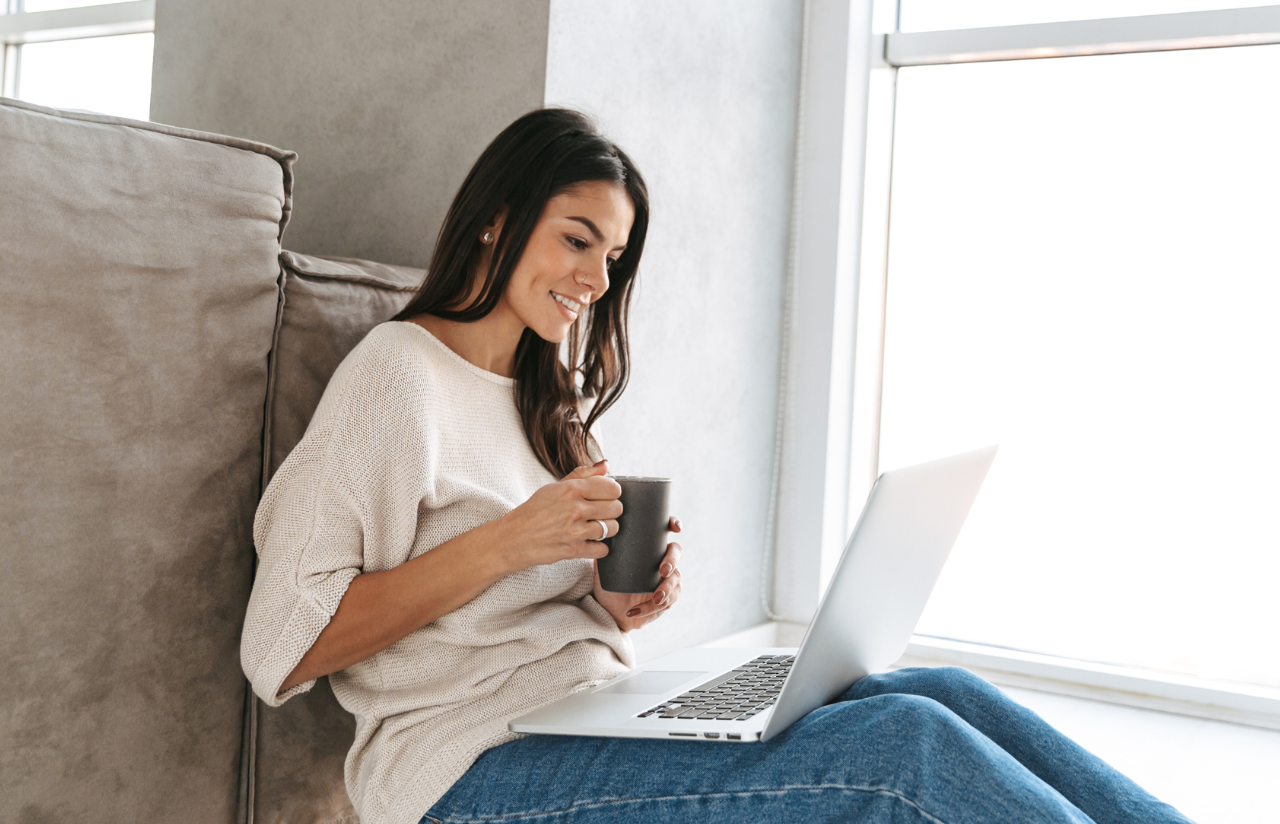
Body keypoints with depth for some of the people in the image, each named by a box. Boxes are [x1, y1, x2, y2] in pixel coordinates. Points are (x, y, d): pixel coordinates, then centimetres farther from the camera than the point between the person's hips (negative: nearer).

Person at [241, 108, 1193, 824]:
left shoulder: (544, 398, 21)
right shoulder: (399, 373, -4)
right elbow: (285, 646, -12)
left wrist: (623, 603, -1)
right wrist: (504, 543, -17)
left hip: (600, 718, 7)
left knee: (947, 695, -13)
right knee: (903, 745, -24)